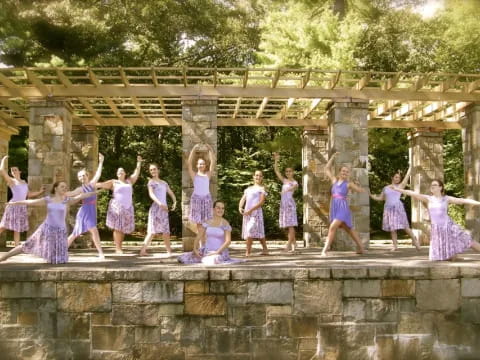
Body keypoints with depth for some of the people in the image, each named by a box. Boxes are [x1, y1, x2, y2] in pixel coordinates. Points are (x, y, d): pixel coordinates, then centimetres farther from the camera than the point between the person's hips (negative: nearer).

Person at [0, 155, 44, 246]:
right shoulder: (11, 181, 1)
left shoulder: (24, 182, 18)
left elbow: (29, 195, 24)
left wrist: (40, 192, 18)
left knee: (17, 230, 7)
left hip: (22, 208, 5)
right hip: (13, 207, -5)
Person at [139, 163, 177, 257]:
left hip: (164, 209, 6)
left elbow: (171, 193, 20)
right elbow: (151, 194, -13)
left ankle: (169, 251, 11)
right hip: (156, 207, -5)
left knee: (166, 231, 6)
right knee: (152, 231, -11)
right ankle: (143, 251, -11)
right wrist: (160, 203, -28)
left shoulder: (164, 183, 19)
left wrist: (174, 202, -1)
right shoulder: (151, 182, 2)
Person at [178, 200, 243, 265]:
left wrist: (216, 252, -22)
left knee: (209, 262, -37)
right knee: (182, 258, -7)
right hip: (206, 251, 4)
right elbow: (198, 237, 6)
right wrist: (195, 249, -10)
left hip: (220, 253, -4)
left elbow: (228, 241, -14)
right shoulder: (207, 223, 4)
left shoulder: (225, 224, -6)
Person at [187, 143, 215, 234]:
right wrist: (193, 150, -20)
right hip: (196, 197, -1)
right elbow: (189, 163, -12)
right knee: (198, 220, 5)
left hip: (207, 197, 1)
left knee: (206, 220, 2)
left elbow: (213, 162, -7)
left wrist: (210, 150, -16)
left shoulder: (208, 174, 2)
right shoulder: (194, 175, -1)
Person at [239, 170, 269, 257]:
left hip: (256, 211, -6)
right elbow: (242, 199, 13)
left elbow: (261, 202, -10)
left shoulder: (261, 188, 2)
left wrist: (251, 210, -19)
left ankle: (248, 251, -12)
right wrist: (240, 207, -8)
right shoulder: (248, 188, 20)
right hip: (247, 212, 6)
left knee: (250, 230, -15)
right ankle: (265, 249, 14)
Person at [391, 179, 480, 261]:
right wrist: (397, 189, -15)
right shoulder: (428, 199, 2)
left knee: (467, 241, -5)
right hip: (436, 230, 1)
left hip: (448, 227, -1)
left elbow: (463, 200, -2)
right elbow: (413, 194, -7)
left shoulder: (446, 199, 0)